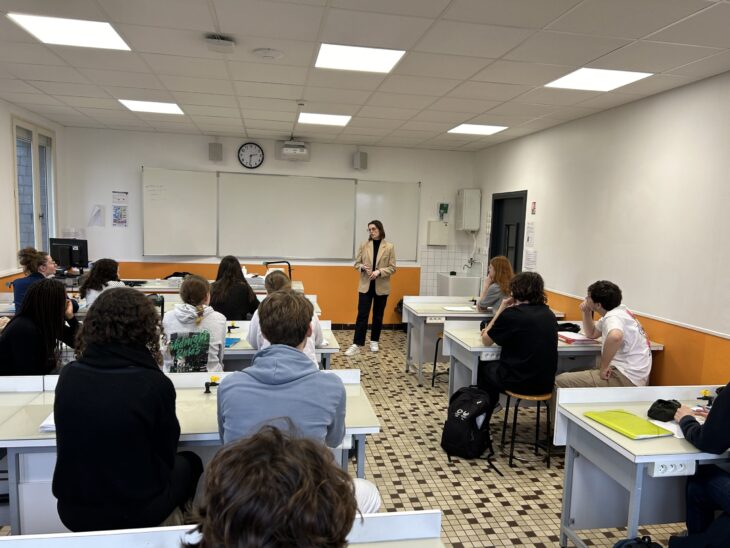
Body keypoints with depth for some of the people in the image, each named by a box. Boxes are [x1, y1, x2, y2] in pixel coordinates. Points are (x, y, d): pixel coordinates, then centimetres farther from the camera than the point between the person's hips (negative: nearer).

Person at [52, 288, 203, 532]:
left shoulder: (68, 376, -8)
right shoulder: (155, 383, -20)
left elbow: (72, 445, 8)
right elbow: (165, 454, -6)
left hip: (72, 510, 4)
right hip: (135, 512, -4)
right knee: (189, 462, 25)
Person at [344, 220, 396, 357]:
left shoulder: (389, 247, -4)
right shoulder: (364, 245, 1)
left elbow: (392, 268, -5)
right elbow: (357, 263, 5)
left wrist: (379, 271, -20)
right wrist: (363, 267, -17)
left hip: (381, 287, 0)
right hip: (365, 285, 0)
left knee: (378, 315, 11)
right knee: (362, 315, -4)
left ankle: (374, 341, 25)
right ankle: (356, 344, -1)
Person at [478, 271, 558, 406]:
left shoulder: (511, 314, -15)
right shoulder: (549, 314, 5)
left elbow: (486, 340, -2)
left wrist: (500, 310, 2)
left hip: (520, 383, -6)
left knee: (482, 367, 25)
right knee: (494, 365, 30)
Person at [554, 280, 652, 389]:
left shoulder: (613, 317, -17)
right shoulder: (618, 312, 13)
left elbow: (615, 337, -42)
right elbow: (592, 334, 27)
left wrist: (603, 367, -29)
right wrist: (586, 312, 10)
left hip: (627, 379, -10)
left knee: (560, 381, -15)